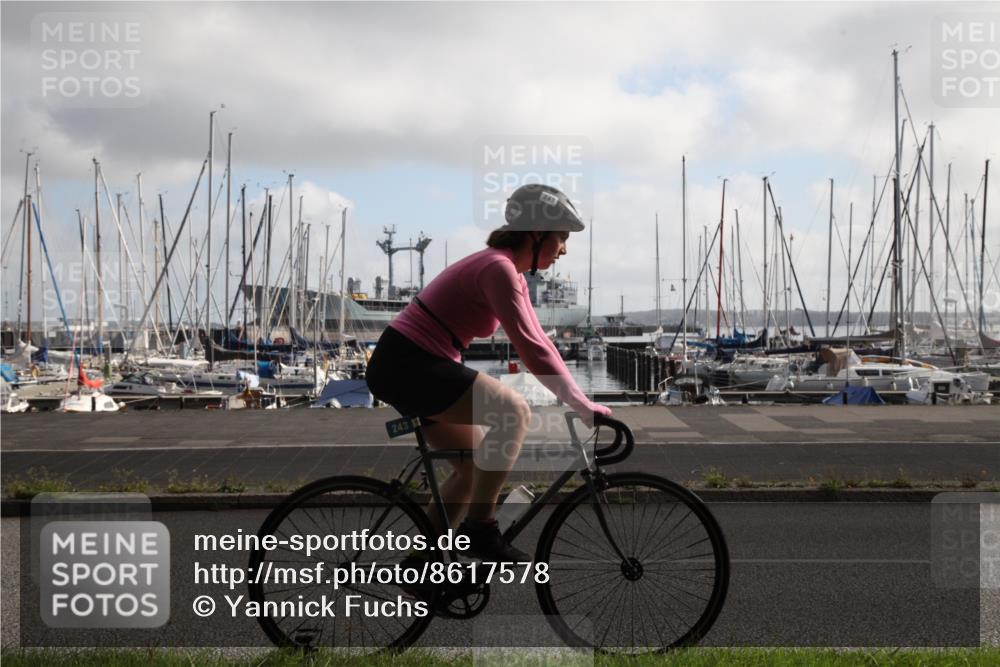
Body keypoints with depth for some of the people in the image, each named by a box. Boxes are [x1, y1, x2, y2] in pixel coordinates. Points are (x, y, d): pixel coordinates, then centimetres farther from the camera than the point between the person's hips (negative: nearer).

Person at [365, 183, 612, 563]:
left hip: (406, 367, 11)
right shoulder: (498, 268, -18)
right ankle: (480, 529, -13)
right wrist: (582, 405, -21)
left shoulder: (511, 273, 13)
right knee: (514, 412, -21)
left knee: (477, 464, 13)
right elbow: (530, 348, -24)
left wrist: (577, 397, 10)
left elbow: (537, 342, 16)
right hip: (406, 365, -11)